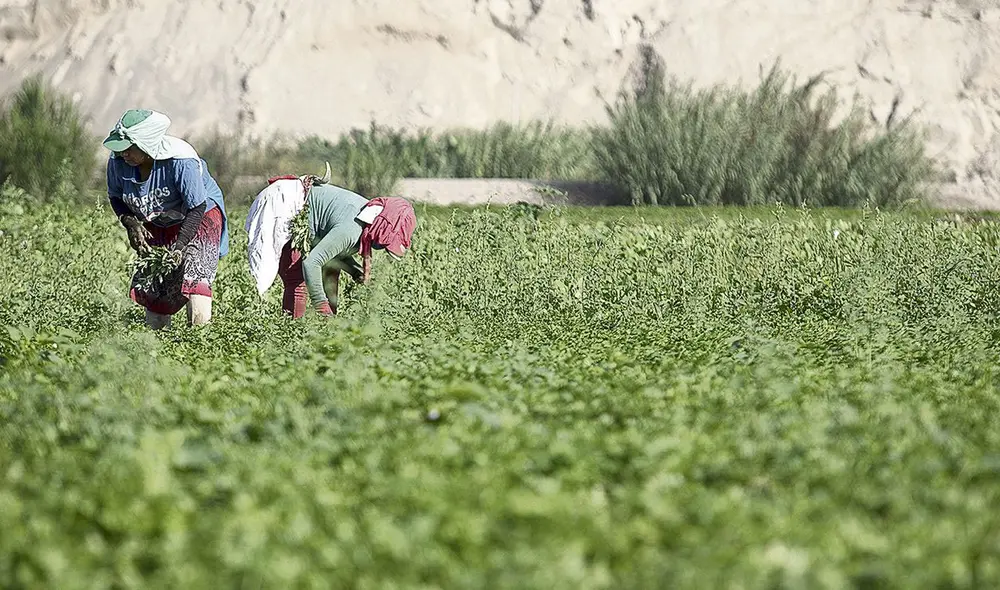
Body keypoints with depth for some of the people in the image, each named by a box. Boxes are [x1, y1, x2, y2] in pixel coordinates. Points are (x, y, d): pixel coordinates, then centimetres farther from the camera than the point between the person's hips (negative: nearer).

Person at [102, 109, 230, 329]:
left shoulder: (180, 161, -32)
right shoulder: (118, 162, -17)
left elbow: (197, 209, -27)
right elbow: (115, 197, 3)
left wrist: (178, 248, -34)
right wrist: (131, 224, -16)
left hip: (200, 216, -6)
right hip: (156, 225, 6)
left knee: (194, 276, -25)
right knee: (150, 283, -1)